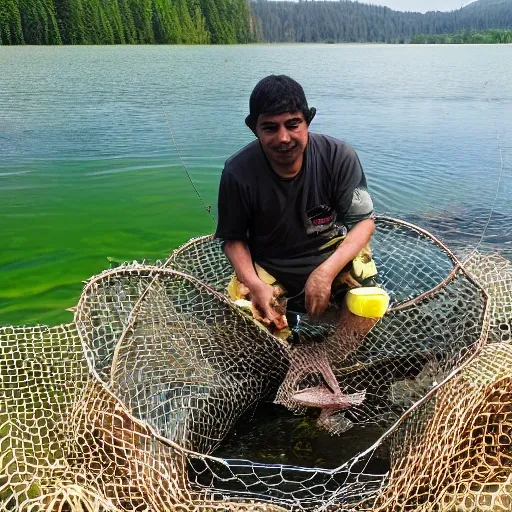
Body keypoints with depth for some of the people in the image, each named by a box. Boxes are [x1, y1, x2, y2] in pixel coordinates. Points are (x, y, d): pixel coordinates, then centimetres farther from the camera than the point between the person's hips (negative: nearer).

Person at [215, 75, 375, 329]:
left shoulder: (339, 156, -18)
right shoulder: (238, 172, -17)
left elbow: (364, 221, -12)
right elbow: (233, 239, -5)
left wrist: (325, 273, -26)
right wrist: (254, 284, -24)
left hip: (334, 258, 0)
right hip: (267, 269, 1)